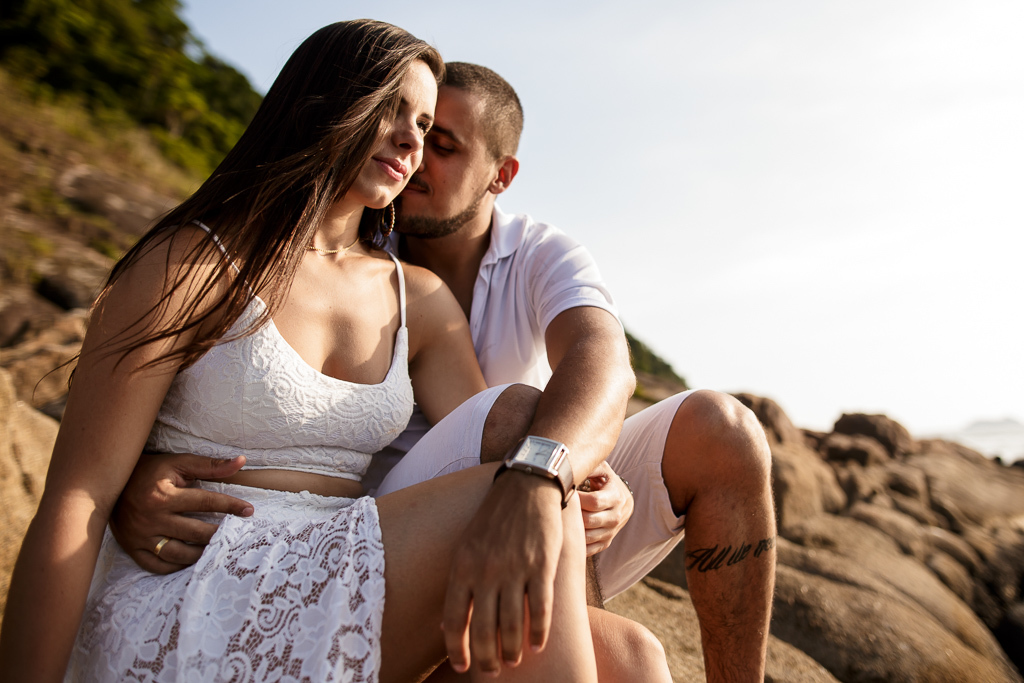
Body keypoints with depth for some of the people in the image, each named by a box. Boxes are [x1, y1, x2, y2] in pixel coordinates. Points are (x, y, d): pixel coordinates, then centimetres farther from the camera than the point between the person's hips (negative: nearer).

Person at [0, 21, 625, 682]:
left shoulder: (421, 300, 11)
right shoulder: (193, 262, -4)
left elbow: (490, 456, -3)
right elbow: (76, 499, -8)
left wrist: (539, 481, -28)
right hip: (173, 622, -5)